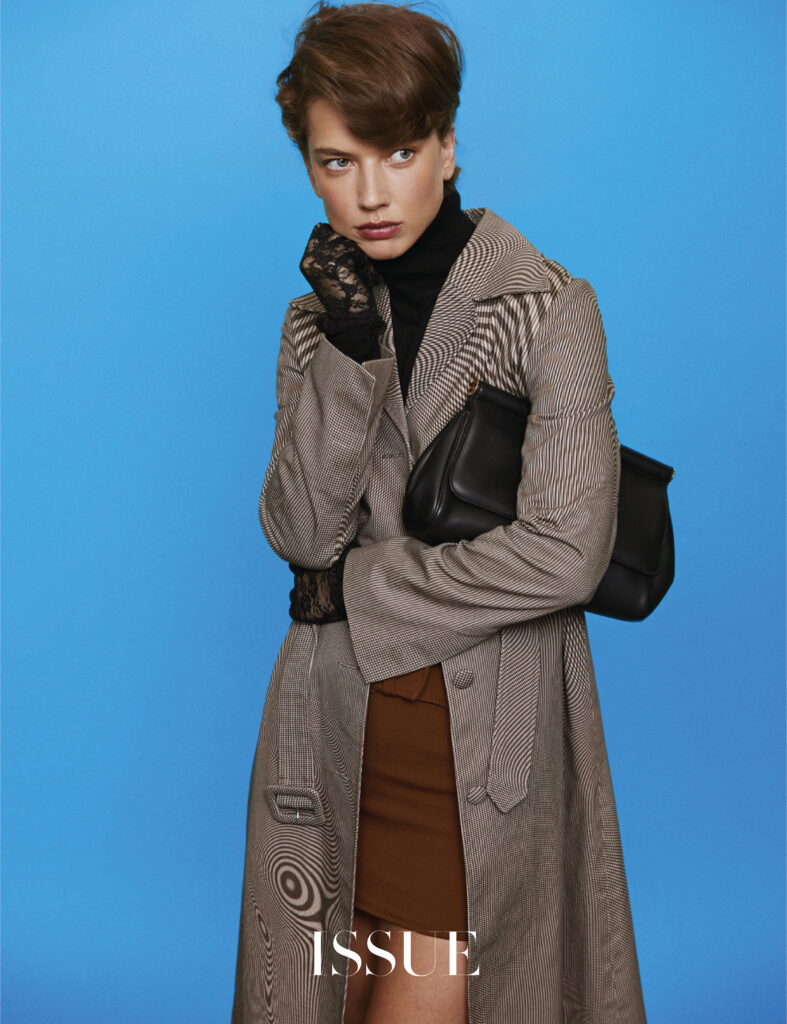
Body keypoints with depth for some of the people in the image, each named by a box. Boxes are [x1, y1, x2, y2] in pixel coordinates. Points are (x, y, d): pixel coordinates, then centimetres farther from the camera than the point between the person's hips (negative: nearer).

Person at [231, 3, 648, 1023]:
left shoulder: (549, 309, -8)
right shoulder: (316, 320, 6)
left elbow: (564, 553, -17)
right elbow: (299, 534, -5)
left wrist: (356, 587, -9)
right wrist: (347, 346, -15)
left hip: (485, 740, -4)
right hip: (337, 730, 4)